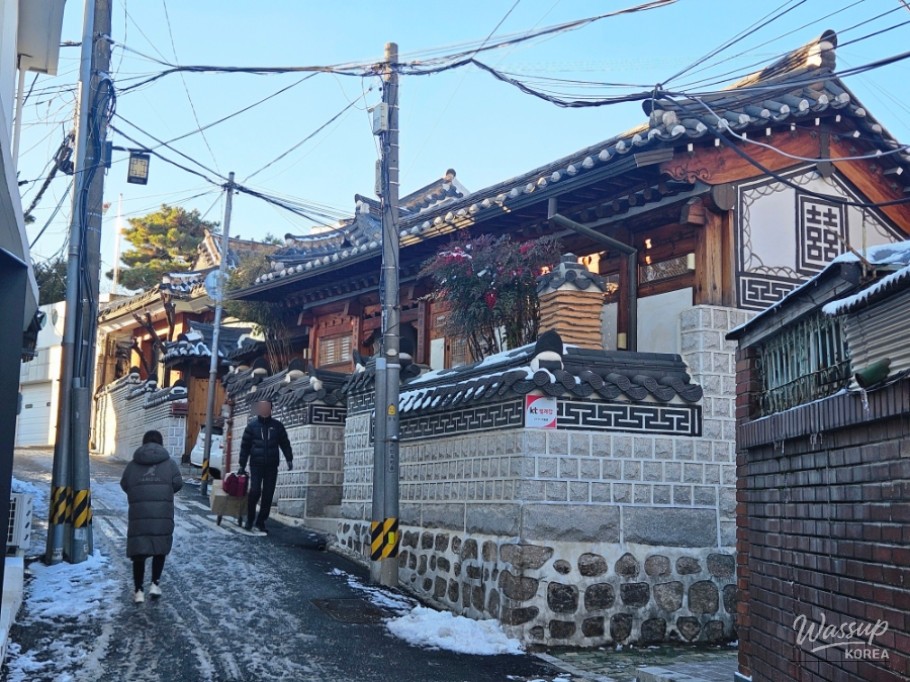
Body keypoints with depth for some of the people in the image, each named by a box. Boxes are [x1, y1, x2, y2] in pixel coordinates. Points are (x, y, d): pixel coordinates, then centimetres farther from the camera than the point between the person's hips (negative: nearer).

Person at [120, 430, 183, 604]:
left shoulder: (133, 465, 7)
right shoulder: (170, 464, 3)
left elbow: (124, 486, 9)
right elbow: (178, 483, -2)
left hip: (138, 514, 1)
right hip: (163, 514, -1)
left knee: (138, 552, 6)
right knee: (160, 550, 15)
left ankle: (138, 591, 7)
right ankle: (155, 584, 9)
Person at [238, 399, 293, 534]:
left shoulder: (277, 426, 7)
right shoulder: (252, 426, 4)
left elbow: (285, 443, 11)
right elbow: (245, 446, 5)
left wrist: (289, 459, 3)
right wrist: (242, 465, 3)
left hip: (272, 466, 2)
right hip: (256, 465, -2)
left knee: (268, 495, 1)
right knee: (255, 491, -13)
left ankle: (261, 522, 11)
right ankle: (250, 520, 3)